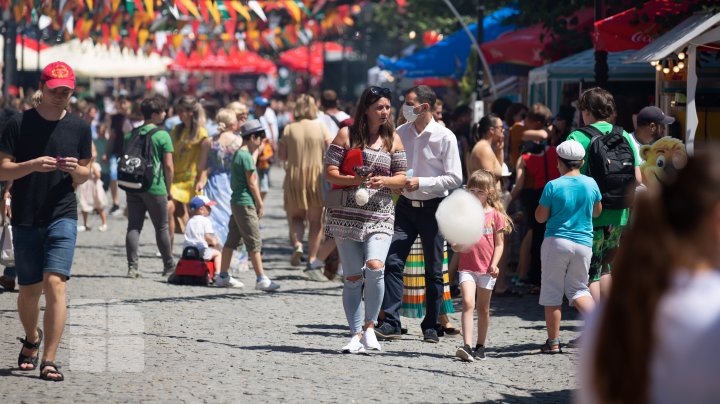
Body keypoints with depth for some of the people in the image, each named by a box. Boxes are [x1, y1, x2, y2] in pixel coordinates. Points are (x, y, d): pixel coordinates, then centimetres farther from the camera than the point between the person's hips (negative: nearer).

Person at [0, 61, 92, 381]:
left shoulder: (79, 128, 6)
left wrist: (76, 170, -10)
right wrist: (33, 165, -21)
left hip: (63, 217, 0)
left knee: (55, 282, -15)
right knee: (29, 290, 8)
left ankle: (49, 361, -14)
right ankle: (31, 339, 38)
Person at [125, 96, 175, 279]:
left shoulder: (131, 135, 9)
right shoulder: (162, 135, -7)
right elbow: (168, 165, -9)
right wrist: (168, 188, 2)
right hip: (155, 188, -4)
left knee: (133, 226, 4)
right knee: (162, 227, 8)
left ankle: (132, 266, -4)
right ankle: (169, 265, 19)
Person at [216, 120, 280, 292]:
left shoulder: (237, 154, 15)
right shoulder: (246, 156, -14)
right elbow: (252, 183, -15)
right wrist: (260, 204, -6)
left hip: (236, 202, 10)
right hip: (246, 204, -10)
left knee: (232, 240, 12)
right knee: (254, 242, -7)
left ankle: (223, 276, 16)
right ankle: (261, 279, -7)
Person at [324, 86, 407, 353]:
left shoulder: (393, 139, 9)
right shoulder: (347, 134, 3)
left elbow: (402, 179, 9)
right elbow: (330, 173, -1)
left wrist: (384, 181, -12)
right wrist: (356, 180, -17)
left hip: (379, 215, 1)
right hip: (347, 214, -1)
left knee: (375, 267, -21)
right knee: (353, 277, 1)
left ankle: (370, 327, -6)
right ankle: (356, 336, 9)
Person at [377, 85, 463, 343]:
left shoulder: (444, 137, -8)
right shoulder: (401, 133, 4)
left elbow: (455, 178, -10)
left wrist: (421, 182, -19)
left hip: (433, 207, -3)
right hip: (406, 205, 3)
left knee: (433, 270, 6)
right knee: (393, 262, -9)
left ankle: (431, 326, 16)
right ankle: (391, 323, -7)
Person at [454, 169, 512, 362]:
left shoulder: (495, 215, 1)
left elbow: (499, 244, 1)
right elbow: (455, 243, 7)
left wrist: (494, 264, -11)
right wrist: (458, 246, -17)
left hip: (487, 269, 0)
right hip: (467, 267, 0)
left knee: (483, 308, 10)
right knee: (468, 303, -17)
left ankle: (480, 346, 23)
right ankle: (466, 346, -23)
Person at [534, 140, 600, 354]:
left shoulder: (553, 186, -8)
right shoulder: (591, 184, 2)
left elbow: (540, 217, -2)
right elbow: (597, 211, 17)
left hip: (556, 242, -3)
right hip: (583, 243, 3)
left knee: (552, 292, 6)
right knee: (578, 289, 14)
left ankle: (553, 342, 6)